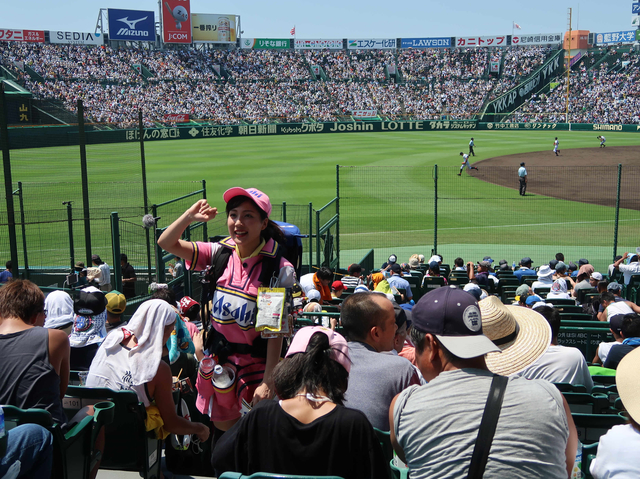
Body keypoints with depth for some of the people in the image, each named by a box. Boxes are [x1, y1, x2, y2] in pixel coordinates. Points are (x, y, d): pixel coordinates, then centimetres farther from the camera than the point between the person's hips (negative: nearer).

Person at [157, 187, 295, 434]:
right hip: (220, 355, 5)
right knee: (222, 424, 18)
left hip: (257, 358, -4)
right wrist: (190, 216, -18)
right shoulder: (221, 253, -3)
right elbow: (166, 243, -1)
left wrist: (268, 380, -20)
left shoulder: (279, 269, -17)